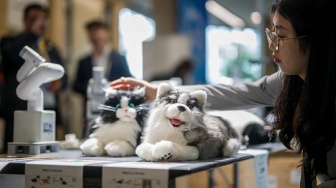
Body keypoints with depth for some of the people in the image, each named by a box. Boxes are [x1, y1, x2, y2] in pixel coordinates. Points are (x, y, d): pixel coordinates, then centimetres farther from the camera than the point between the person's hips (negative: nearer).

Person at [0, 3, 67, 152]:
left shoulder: (50, 47, 22)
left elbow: (63, 75, 24)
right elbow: (13, 54, -18)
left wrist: (60, 82, 1)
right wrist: (33, 32, -15)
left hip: (49, 111, 5)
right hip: (20, 111, -5)